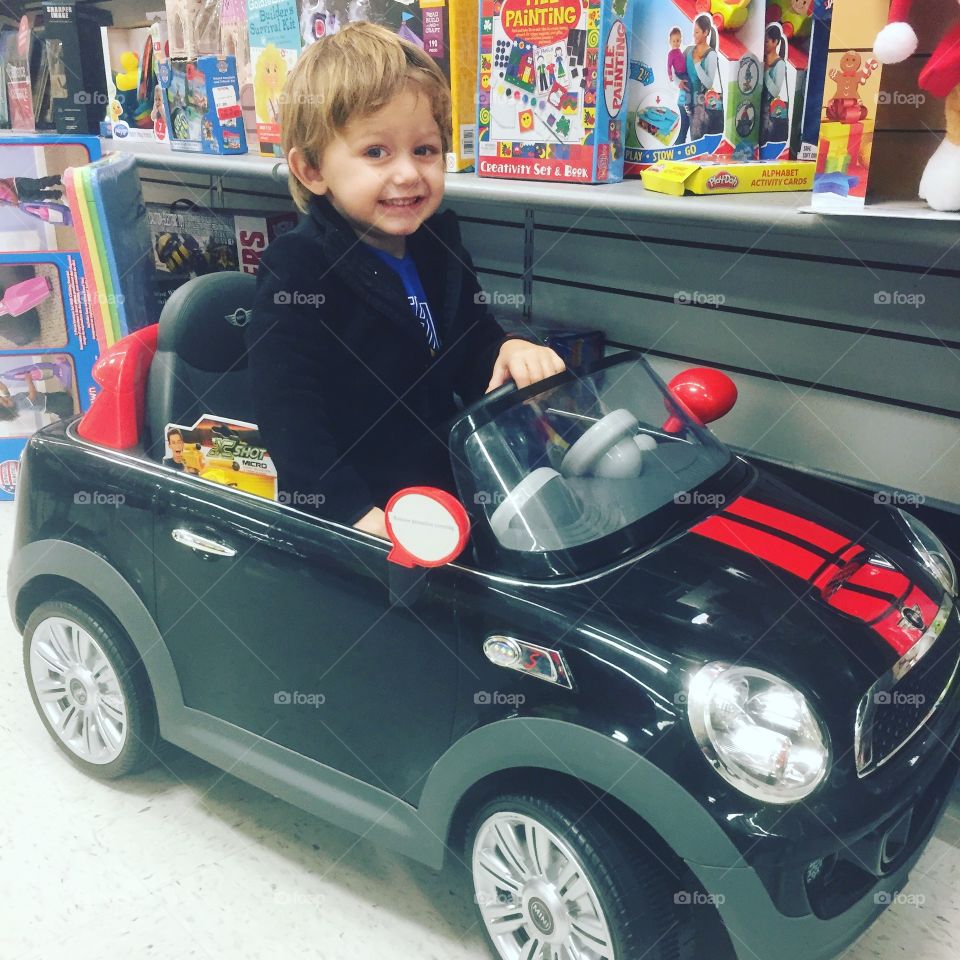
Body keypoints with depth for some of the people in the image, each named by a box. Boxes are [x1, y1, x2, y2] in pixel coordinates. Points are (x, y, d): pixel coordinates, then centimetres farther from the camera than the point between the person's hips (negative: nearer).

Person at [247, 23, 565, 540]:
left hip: (448, 486, 6)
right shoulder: (294, 272, -15)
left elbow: (471, 349, 16)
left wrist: (510, 349, -7)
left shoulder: (438, 241, 6)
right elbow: (288, 417, -20)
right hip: (342, 517, -6)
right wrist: (356, 514, -30)